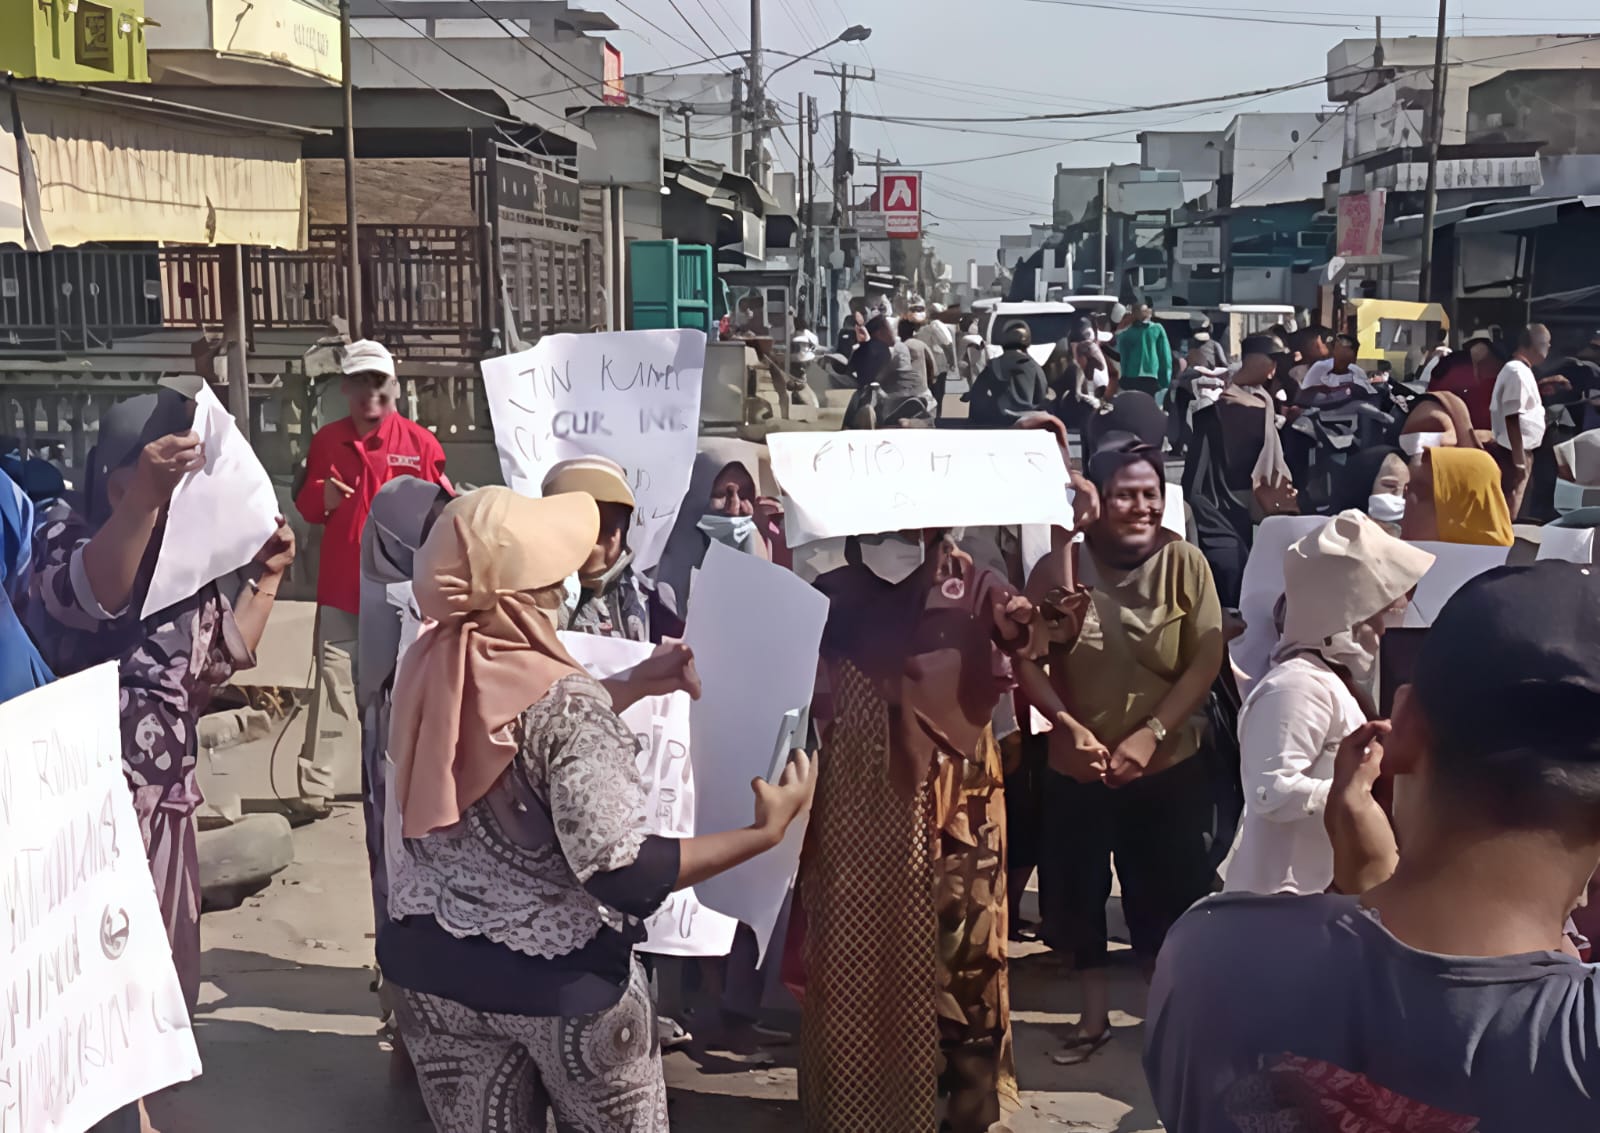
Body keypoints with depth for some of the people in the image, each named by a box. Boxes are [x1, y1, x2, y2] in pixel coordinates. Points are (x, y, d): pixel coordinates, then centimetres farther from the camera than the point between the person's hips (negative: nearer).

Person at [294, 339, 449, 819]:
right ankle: (317, 788, 0)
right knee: (334, 684, -1)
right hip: (342, 586, 2)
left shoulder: (420, 443, -2)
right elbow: (305, 508, 14)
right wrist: (321, 499, -9)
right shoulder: (326, 440, 7)